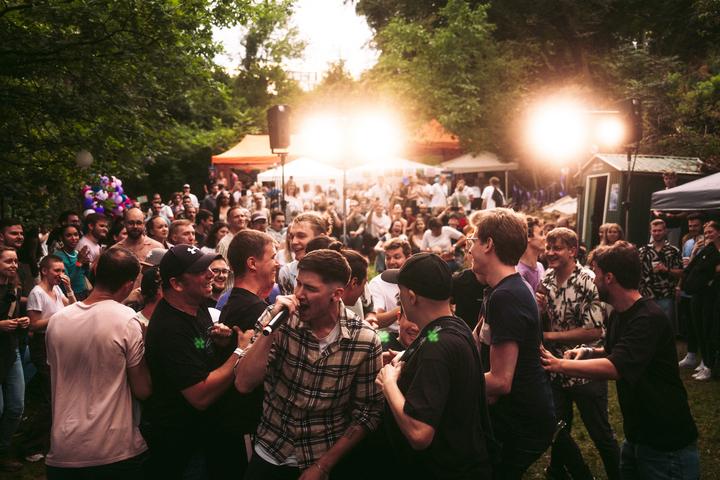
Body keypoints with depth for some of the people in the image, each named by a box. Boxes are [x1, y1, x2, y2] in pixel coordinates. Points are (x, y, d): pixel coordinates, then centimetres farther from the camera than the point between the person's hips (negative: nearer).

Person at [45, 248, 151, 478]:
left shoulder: (56, 321, -1)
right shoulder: (127, 321, -15)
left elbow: (58, 382, 12)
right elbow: (143, 391, -9)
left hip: (63, 451, 4)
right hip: (118, 450, -4)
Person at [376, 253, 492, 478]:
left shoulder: (436, 346, -29)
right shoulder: (456, 326, 0)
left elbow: (419, 434, -36)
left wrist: (389, 383, -21)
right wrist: (406, 363, 2)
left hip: (446, 470, -9)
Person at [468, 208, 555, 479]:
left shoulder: (506, 297, -27)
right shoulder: (502, 289, 7)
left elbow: (500, 381, -28)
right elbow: (475, 346, 10)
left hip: (521, 425, -9)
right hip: (514, 415, 9)